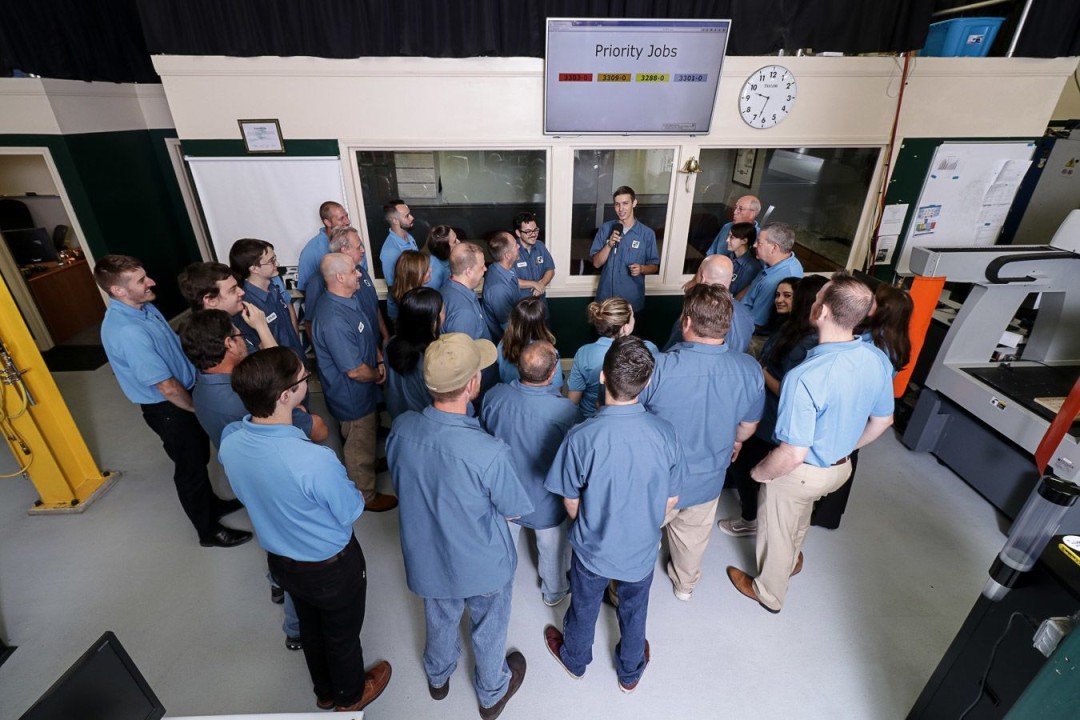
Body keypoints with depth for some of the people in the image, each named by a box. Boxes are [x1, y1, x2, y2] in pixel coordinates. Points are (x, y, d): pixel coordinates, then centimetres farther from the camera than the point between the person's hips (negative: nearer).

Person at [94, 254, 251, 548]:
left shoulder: (143, 306, -2)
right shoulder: (127, 332, -31)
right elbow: (167, 387, -27)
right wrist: (198, 408, -11)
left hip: (186, 396, 8)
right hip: (168, 409, -8)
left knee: (200, 456, 25)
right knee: (190, 468, 9)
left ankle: (212, 503, 48)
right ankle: (209, 531, 29)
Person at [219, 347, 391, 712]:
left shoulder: (229, 439, -20)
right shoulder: (315, 460, -41)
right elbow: (351, 512, -21)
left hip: (280, 559, 6)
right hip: (331, 566, -5)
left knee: (310, 626, 31)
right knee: (343, 633, 24)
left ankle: (325, 691, 58)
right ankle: (350, 695, 53)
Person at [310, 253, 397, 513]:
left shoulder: (351, 298, -4)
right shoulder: (334, 320, -36)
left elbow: (369, 334, 12)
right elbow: (355, 371, -29)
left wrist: (380, 360, -1)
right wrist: (377, 375, -10)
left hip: (361, 391, 9)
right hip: (352, 396, -9)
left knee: (369, 431, 32)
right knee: (360, 446, 13)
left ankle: (370, 465, 59)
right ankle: (366, 496, 35)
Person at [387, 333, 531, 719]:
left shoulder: (401, 429, -25)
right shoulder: (490, 453, -39)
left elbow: (400, 485, -5)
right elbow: (514, 511, -20)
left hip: (427, 557, 4)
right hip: (483, 566, -3)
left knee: (440, 618, 34)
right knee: (488, 628, 28)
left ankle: (438, 676, 64)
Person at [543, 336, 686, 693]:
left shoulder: (581, 438, -33)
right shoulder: (665, 433, -24)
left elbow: (571, 504, -17)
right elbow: (670, 501, -9)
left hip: (593, 548, -1)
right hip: (643, 549, 2)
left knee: (584, 608, 28)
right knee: (634, 611, 29)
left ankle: (575, 660, 57)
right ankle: (630, 671, 56)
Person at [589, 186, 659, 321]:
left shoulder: (647, 233, -6)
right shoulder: (606, 228, -2)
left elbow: (654, 266, 2)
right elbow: (596, 263, -4)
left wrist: (641, 268, -20)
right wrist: (609, 245, -20)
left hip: (633, 300, -1)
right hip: (606, 297, 1)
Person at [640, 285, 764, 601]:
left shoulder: (657, 368, -33)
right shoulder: (750, 370, -19)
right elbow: (748, 426, -1)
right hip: (708, 480, 4)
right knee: (693, 534, 31)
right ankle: (686, 583, 58)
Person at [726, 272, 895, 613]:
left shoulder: (805, 377, -38)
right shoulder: (878, 359, -13)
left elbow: (792, 455, -34)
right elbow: (882, 421, 3)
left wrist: (758, 472, -14)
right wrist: (843, 447, 18)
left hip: (799, 473, -7)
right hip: (841, 467, 7)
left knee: (776, 533, 21)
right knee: (799, 518, 35)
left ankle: (769, 593, 48)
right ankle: (791, 559, 64)